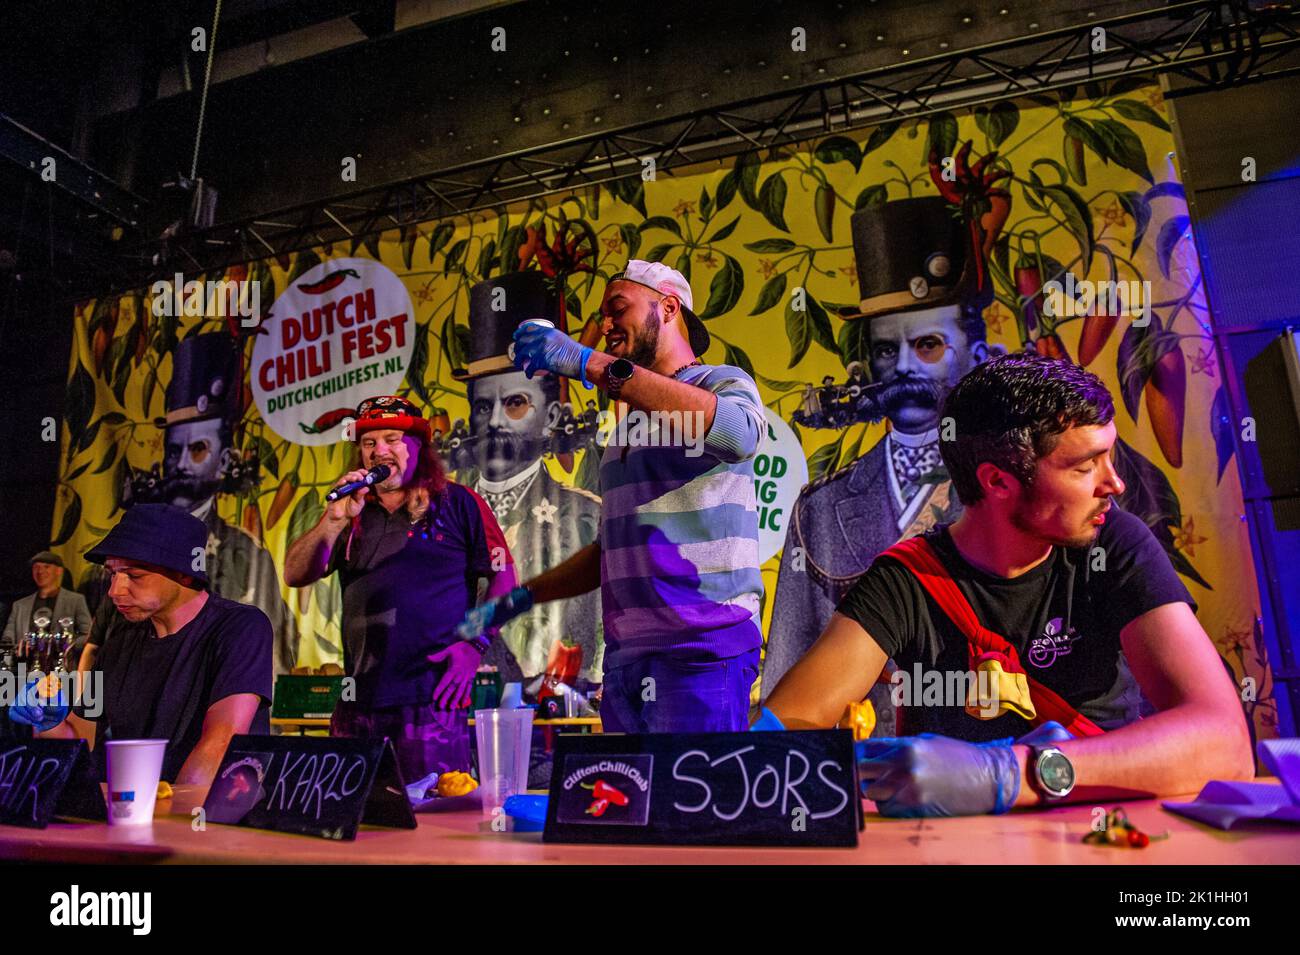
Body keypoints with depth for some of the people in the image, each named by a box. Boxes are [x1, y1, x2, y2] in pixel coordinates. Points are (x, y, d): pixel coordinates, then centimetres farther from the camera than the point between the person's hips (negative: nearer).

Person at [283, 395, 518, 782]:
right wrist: (334, 520, -6)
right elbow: (295, 576, 9)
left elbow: (504, 577, 1)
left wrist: (475, 644, -10)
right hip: (358, 702, 5)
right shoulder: (353, 513, 15)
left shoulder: (456, 502, 3)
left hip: (432, 698, -4)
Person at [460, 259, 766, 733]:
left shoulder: (723, 382, 3)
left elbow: (738, 433, -25)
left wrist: (594, 364, -23)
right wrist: (516, 600, 18)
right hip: (623, 657, 6)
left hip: (702, 646, -6)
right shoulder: (628, 421, 23)